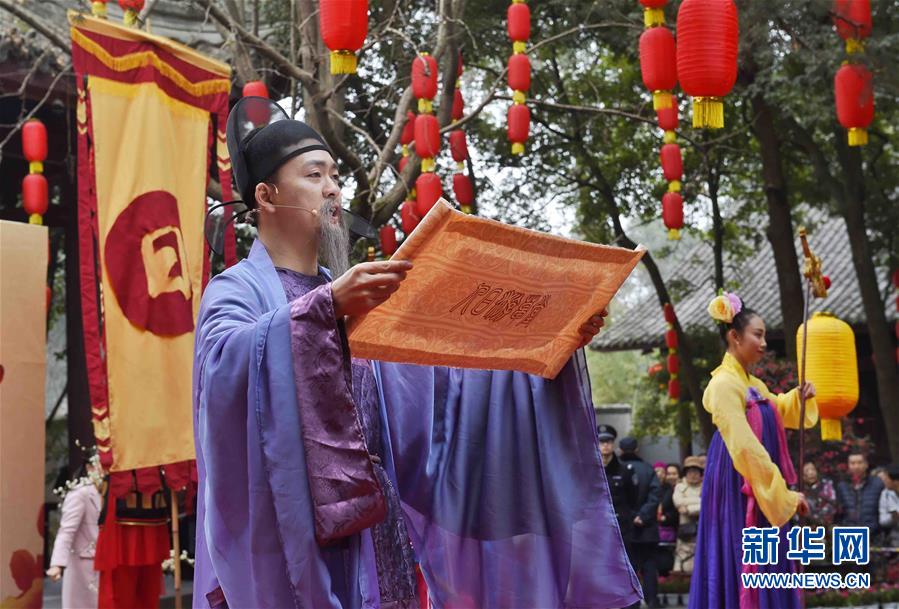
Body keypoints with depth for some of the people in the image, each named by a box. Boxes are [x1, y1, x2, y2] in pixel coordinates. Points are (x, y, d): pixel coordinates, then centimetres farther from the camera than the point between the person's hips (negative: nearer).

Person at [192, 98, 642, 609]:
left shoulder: (357, 298, 18)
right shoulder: (236, 292, -1)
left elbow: (450, 370, 12)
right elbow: (227, 362, -24)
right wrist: (325, 308, -36)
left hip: (369, 544, 6)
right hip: (284, 545, -6)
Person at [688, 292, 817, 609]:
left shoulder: (753, 385, 12)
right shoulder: (724, 384, -16)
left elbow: (778, 412, 34)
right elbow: (745, 448, -23)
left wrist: (800, 396, 13)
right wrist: (785, 493, -22)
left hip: (763, 491, 9)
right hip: (740, 491, -9)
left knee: (768, 575, 11)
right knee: (743, 569, -6)